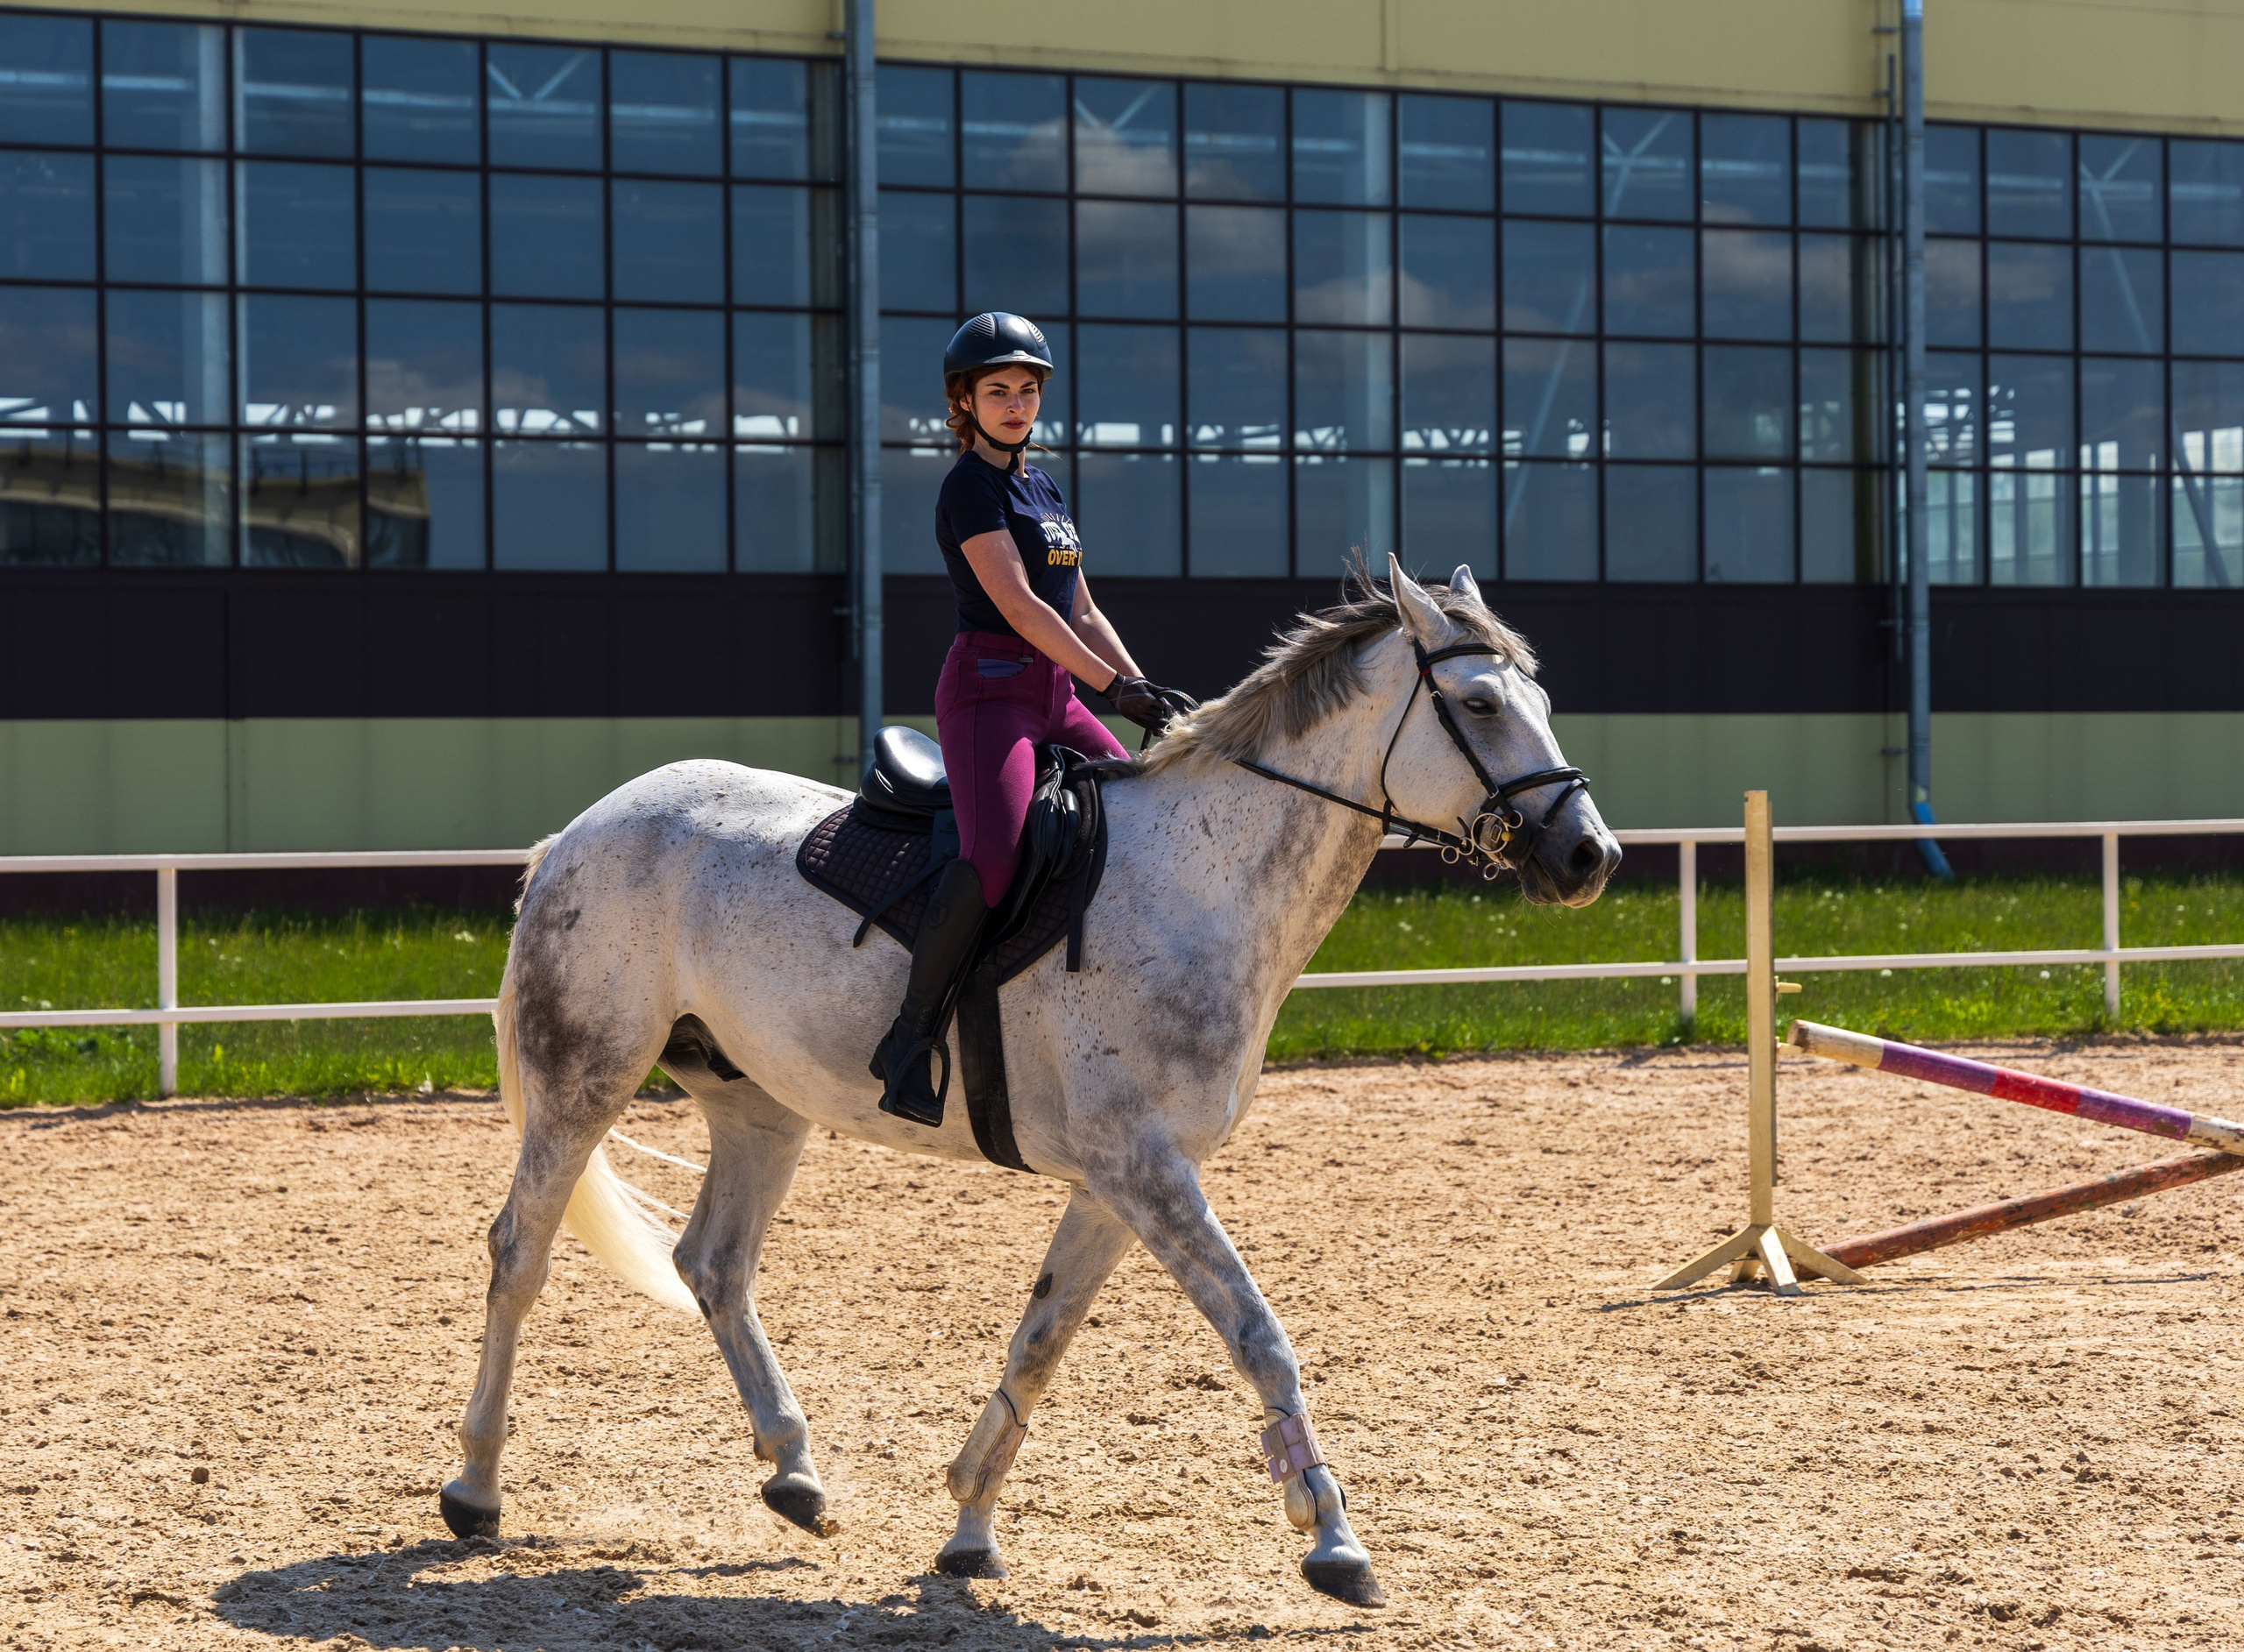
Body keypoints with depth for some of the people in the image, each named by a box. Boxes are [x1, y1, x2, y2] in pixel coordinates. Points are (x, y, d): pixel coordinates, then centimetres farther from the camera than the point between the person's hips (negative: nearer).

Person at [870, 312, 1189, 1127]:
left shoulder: (1042, 487, 19)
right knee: (993, 854, -28)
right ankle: (910, 1039, -23)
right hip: (990, 685, -9)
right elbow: (1017, 604, -17)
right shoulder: (971, 486, -7)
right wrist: (1112, 683, -19)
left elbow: (1081, 611, 21)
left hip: (1056, 694, 9)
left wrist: (1144, 687, 8)